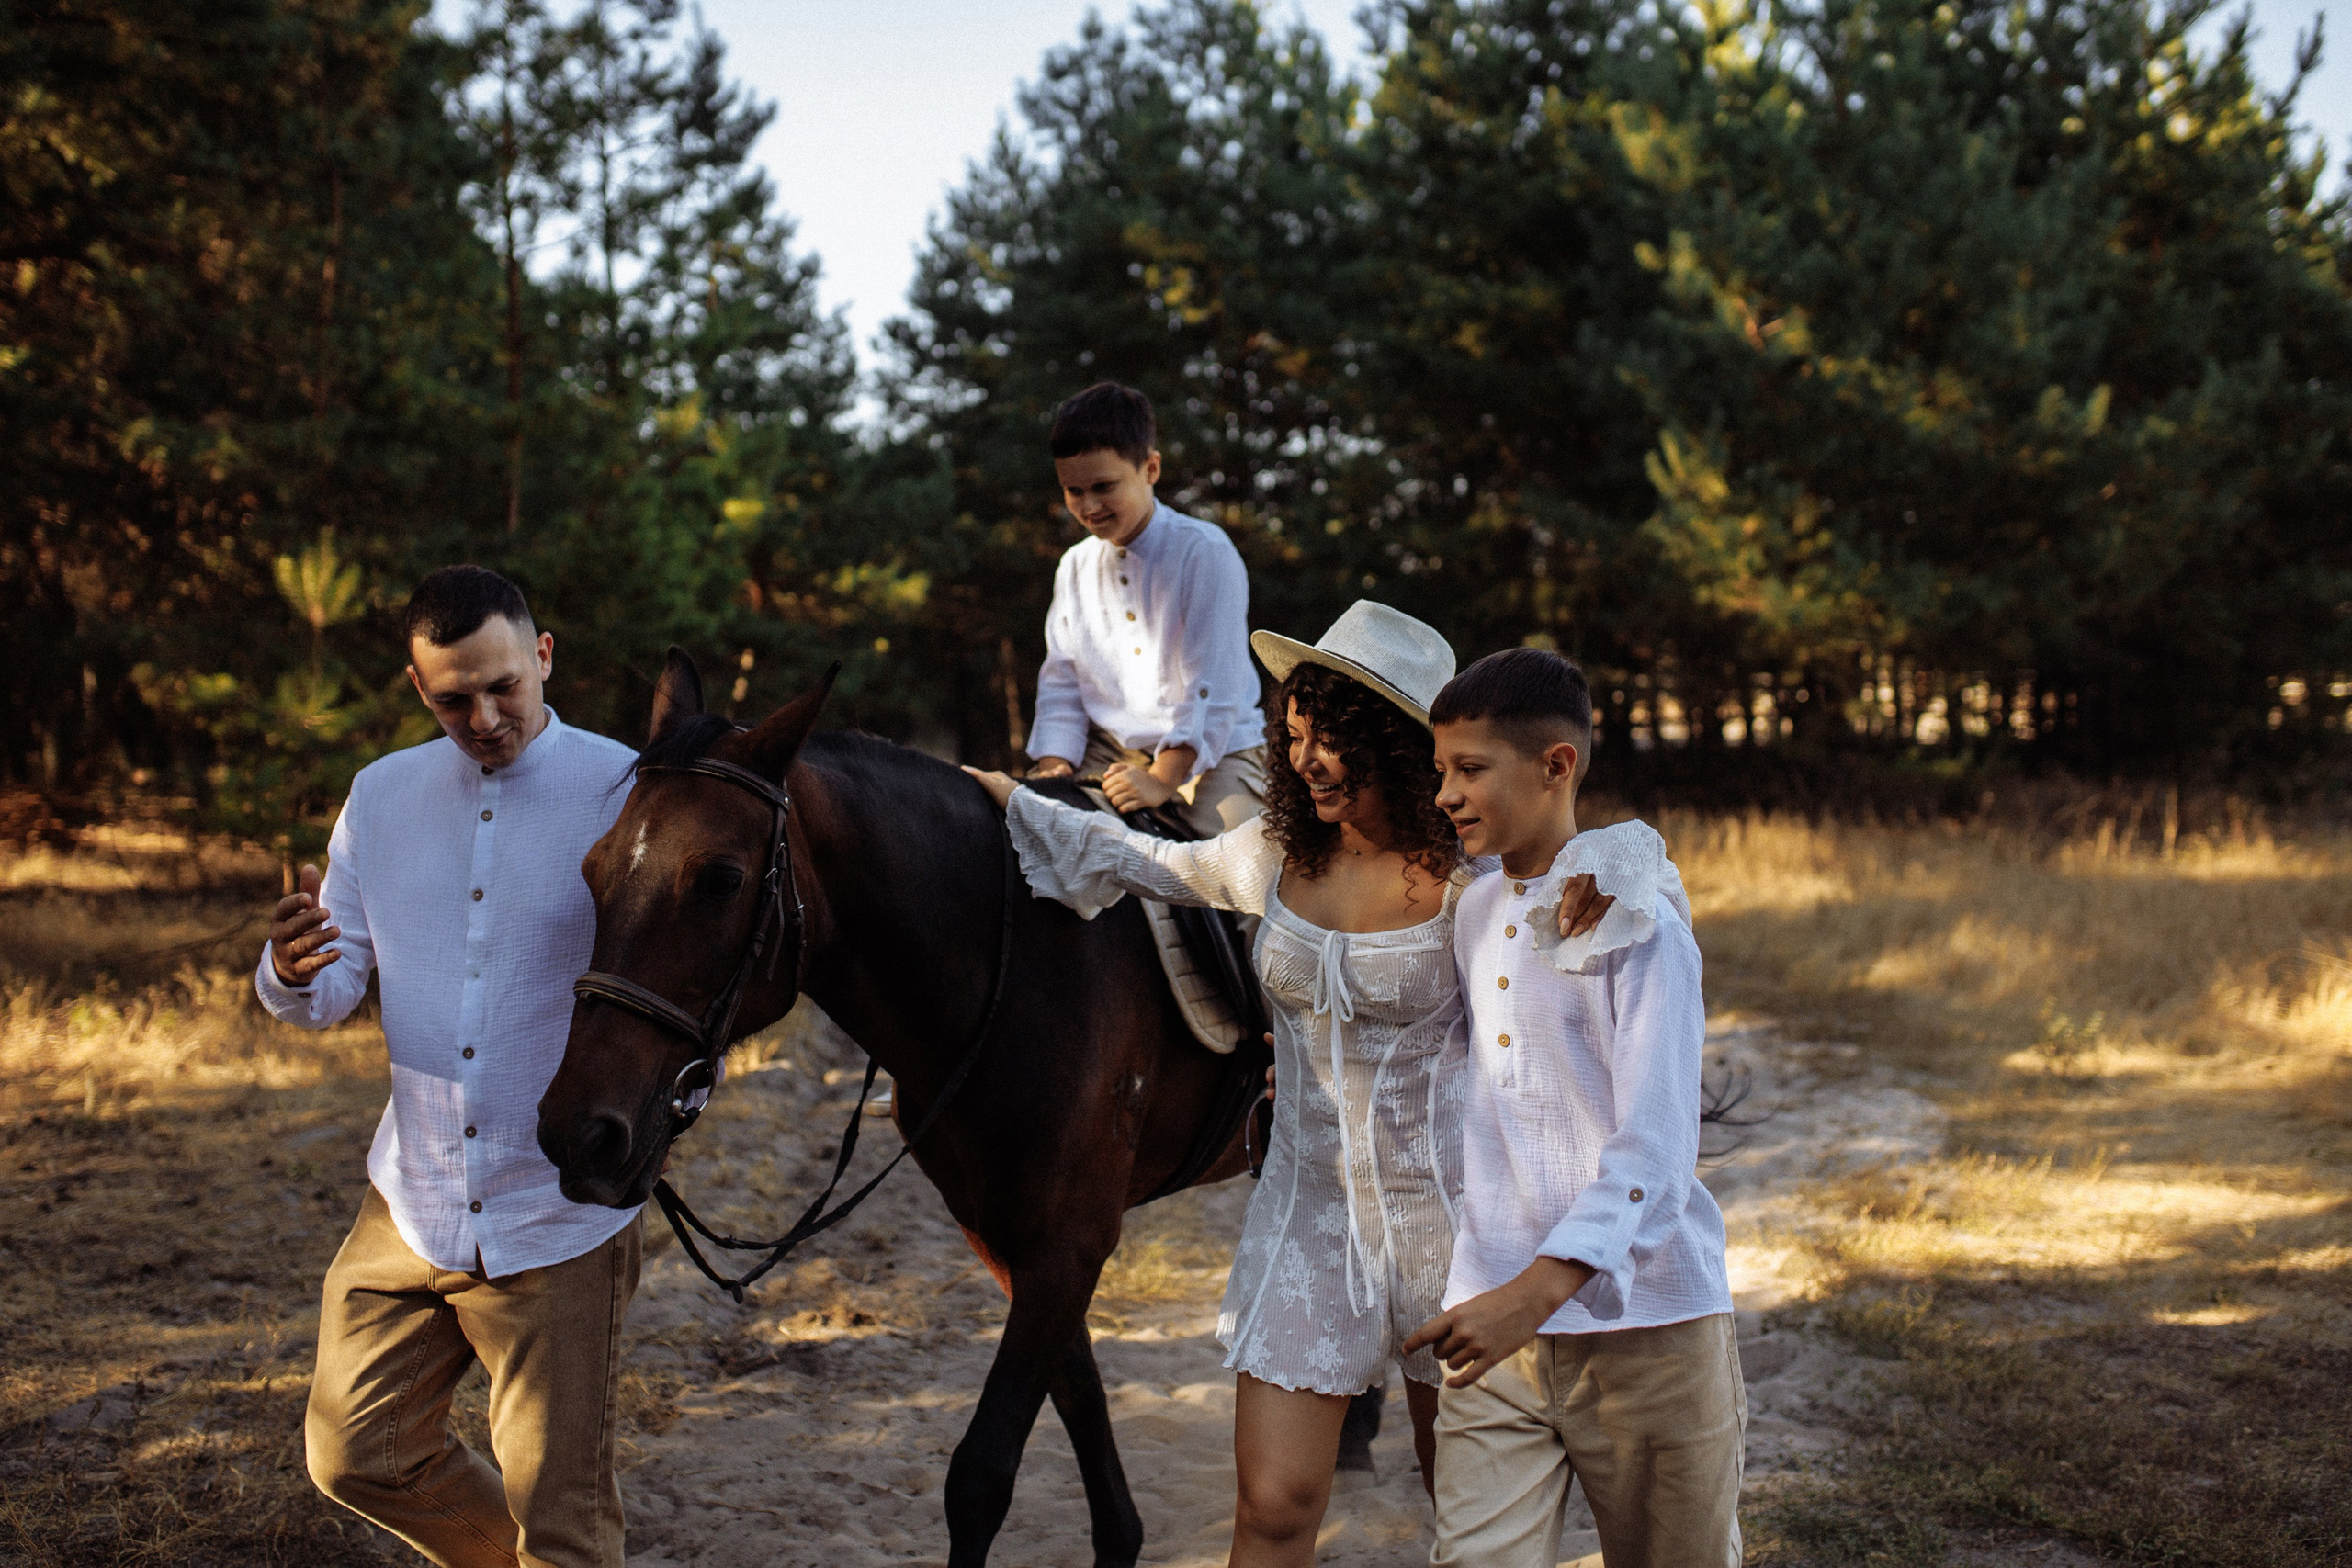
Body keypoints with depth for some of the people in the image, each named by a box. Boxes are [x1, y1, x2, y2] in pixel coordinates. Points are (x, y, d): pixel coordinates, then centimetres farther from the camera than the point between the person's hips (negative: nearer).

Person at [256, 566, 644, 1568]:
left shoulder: (623, 792, -9)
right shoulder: (382, 797, 6)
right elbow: (331, 990, 7)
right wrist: (291, 971, -18)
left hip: (559, 1221, -5)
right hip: (410, 1208, 5)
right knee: (353, 1459, 16)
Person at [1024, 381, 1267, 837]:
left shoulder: (1204, 551, -11)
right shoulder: (1075, 567, 8)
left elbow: (1212, 685, -17)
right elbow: (1061, 684, 10)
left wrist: (1162, 781, -24)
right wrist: (1054, 766, -7)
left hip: (1211, 753, -5)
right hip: (1109, 755, 5)